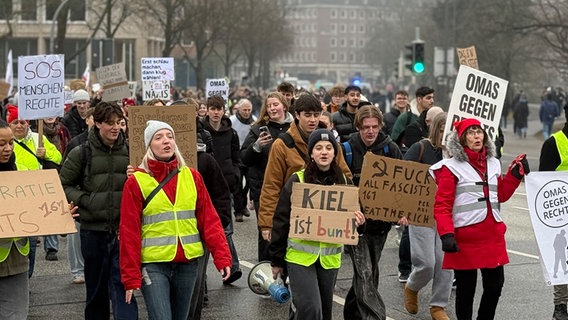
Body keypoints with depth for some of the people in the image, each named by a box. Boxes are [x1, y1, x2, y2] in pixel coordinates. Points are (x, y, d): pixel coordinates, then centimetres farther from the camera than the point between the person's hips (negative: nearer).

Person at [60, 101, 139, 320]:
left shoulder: (130, 151, 4)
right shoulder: (81, 153, 0)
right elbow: (63, 185, 6)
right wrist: (85, 200, -9)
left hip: (124, 229, 0)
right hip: (93, 230, 0)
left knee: (123, 285, -8)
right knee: (96, 288, 13)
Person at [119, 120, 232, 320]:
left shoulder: (192, 176, 6)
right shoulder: (136, 182, -4)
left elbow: (209, 219, 4)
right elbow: (129, 231, -4)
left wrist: (222, 256, -8)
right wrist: (131, 277, -7)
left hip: (188, 262, 4)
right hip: (154, 264, -4)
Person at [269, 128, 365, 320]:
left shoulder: (343, 182, 4)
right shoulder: (297, 181, -6)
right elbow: (281, 222, -3)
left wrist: (356, 222, -9)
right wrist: (277, 260, -3)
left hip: (330, 257, 4)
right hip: (300, 255, -4)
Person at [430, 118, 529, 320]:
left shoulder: (493, 164, 13)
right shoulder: (452, 166, -6)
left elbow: (501, 195, 22)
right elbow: (442, 205, -10)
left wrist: (515, 174, 10)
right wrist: (446, 234, -21)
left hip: (493, 235, 6)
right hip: (465, 237, -5)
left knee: (495, 284, 8)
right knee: (466, 288, 3)